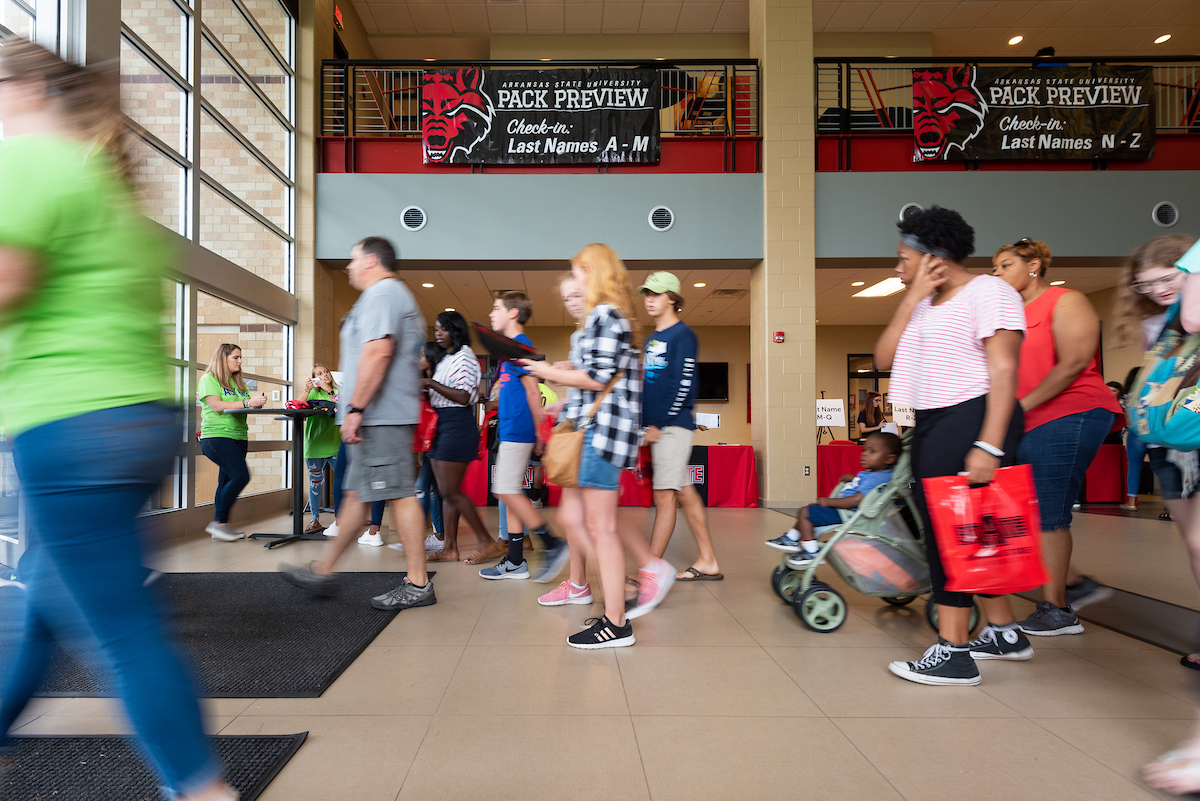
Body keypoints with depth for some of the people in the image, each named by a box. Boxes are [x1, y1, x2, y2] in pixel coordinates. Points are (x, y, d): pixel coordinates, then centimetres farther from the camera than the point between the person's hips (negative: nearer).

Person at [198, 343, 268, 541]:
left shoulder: (238, 382, 20)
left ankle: (219, 527, 10)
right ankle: (219, 522, -9)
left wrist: (257, 404, -7)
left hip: (239, 437, 7)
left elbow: (247, 407, 16)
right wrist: (248, 403, -19)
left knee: (227, 482, 5)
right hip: (216, 436, -7)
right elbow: (216, 406, -14)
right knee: (241, 476, -18)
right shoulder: (208, 379, -1)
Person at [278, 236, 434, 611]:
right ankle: (322, 570, 23)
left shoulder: (381, 293, -9)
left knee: (400, 495, -8)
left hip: (380, 415, -11)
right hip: (381, 416, 11)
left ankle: (418, 584, -3)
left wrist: (355, 408, -23)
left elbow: (378, 351, -23)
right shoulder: (398, 295, 25)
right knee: (356, 493, 14)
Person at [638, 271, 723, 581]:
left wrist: (659, 425, -15)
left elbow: (684, 386, -15)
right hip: (656, 427, 9)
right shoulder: (651, 339, 18)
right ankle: (708, 562, 19)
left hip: (674, 426, -9)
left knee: (664, 497, -7)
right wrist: (645, 424, 12)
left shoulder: (682, 335, -8)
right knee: (685, 493, 11)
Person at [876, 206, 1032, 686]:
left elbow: (1004, 371, -16)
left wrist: (989, 445, -25)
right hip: (932, 426, 9)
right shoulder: (924, 303, 17)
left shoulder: (988, 292, -7)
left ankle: (953, 654, -1)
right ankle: (1005, 633, 29)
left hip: (971, 420, -9)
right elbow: (883, 359, 6)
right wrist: (912, 297, 0)